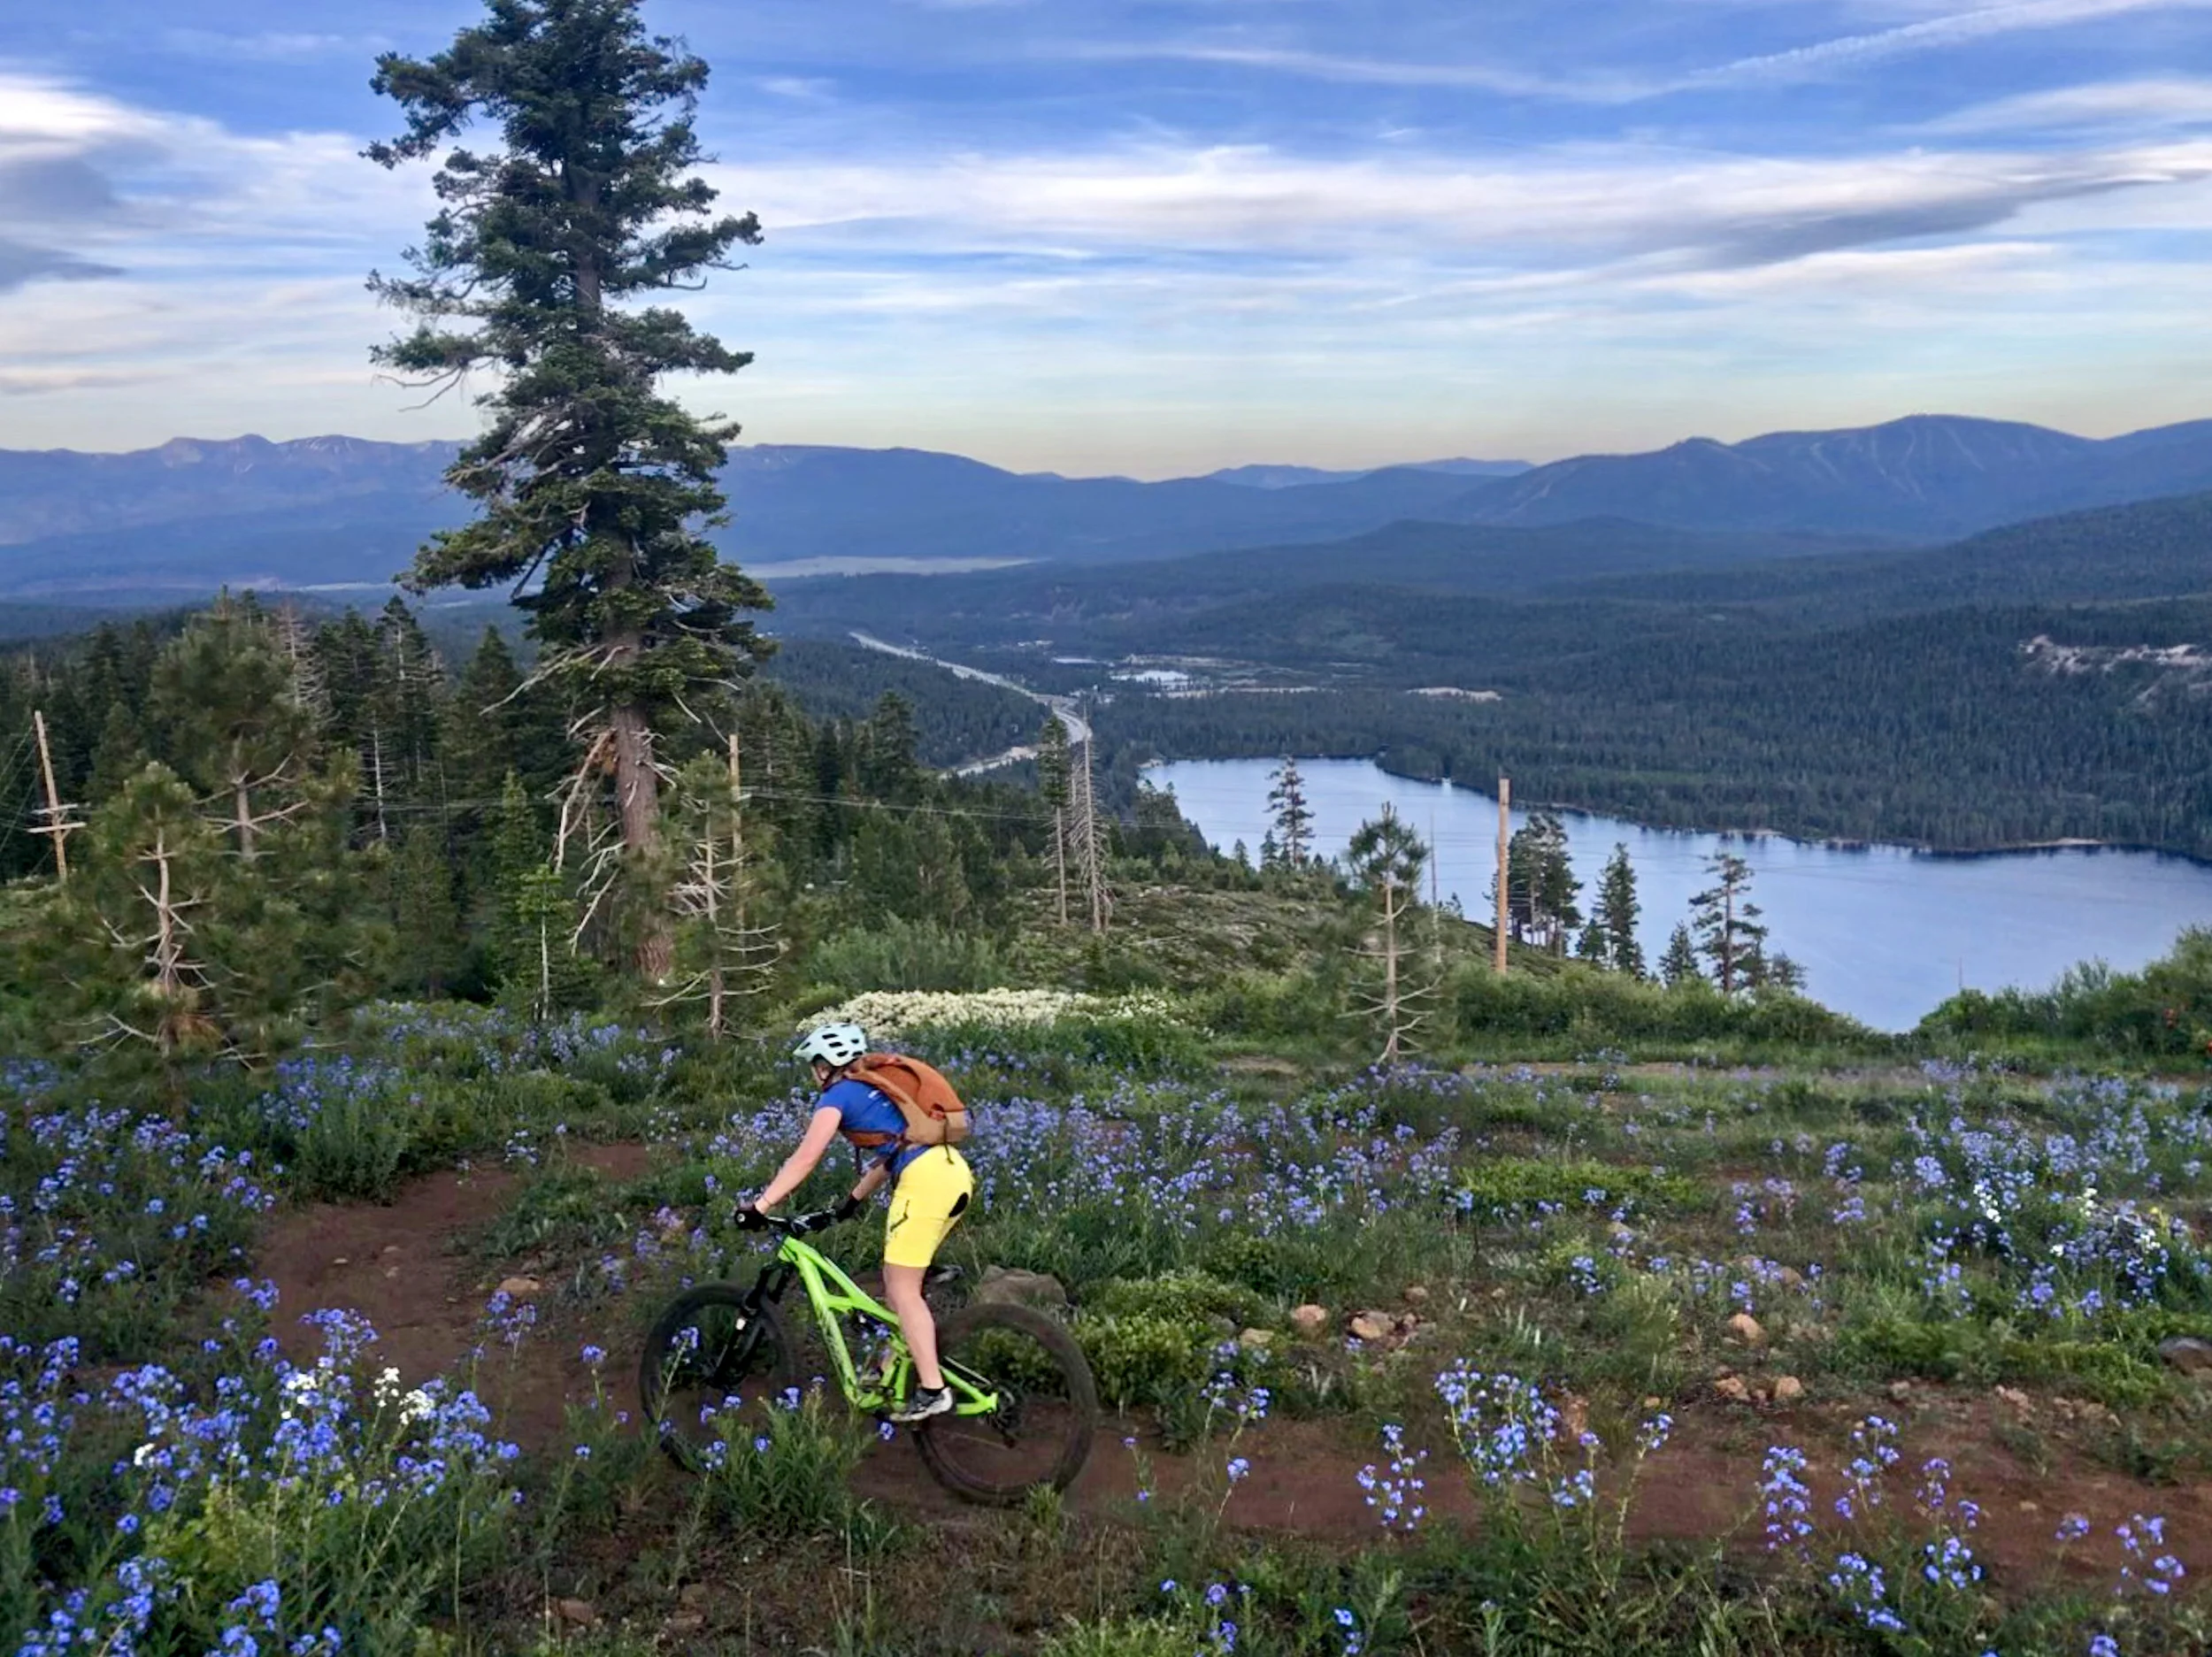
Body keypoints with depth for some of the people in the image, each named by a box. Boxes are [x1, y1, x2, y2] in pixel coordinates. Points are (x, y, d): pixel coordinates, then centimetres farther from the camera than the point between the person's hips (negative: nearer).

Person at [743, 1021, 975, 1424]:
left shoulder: (838, 1096, 4)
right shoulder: (874, 1090, 28)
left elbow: (804, 1159, -4)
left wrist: (760, 1205, -2)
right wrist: (853, 1201, 38)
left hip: (925, 1179, -9)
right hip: (954, 1172, 9)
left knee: (902, 1289, -2)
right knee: (898, 1280, 20)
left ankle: (932, 1390, -4)